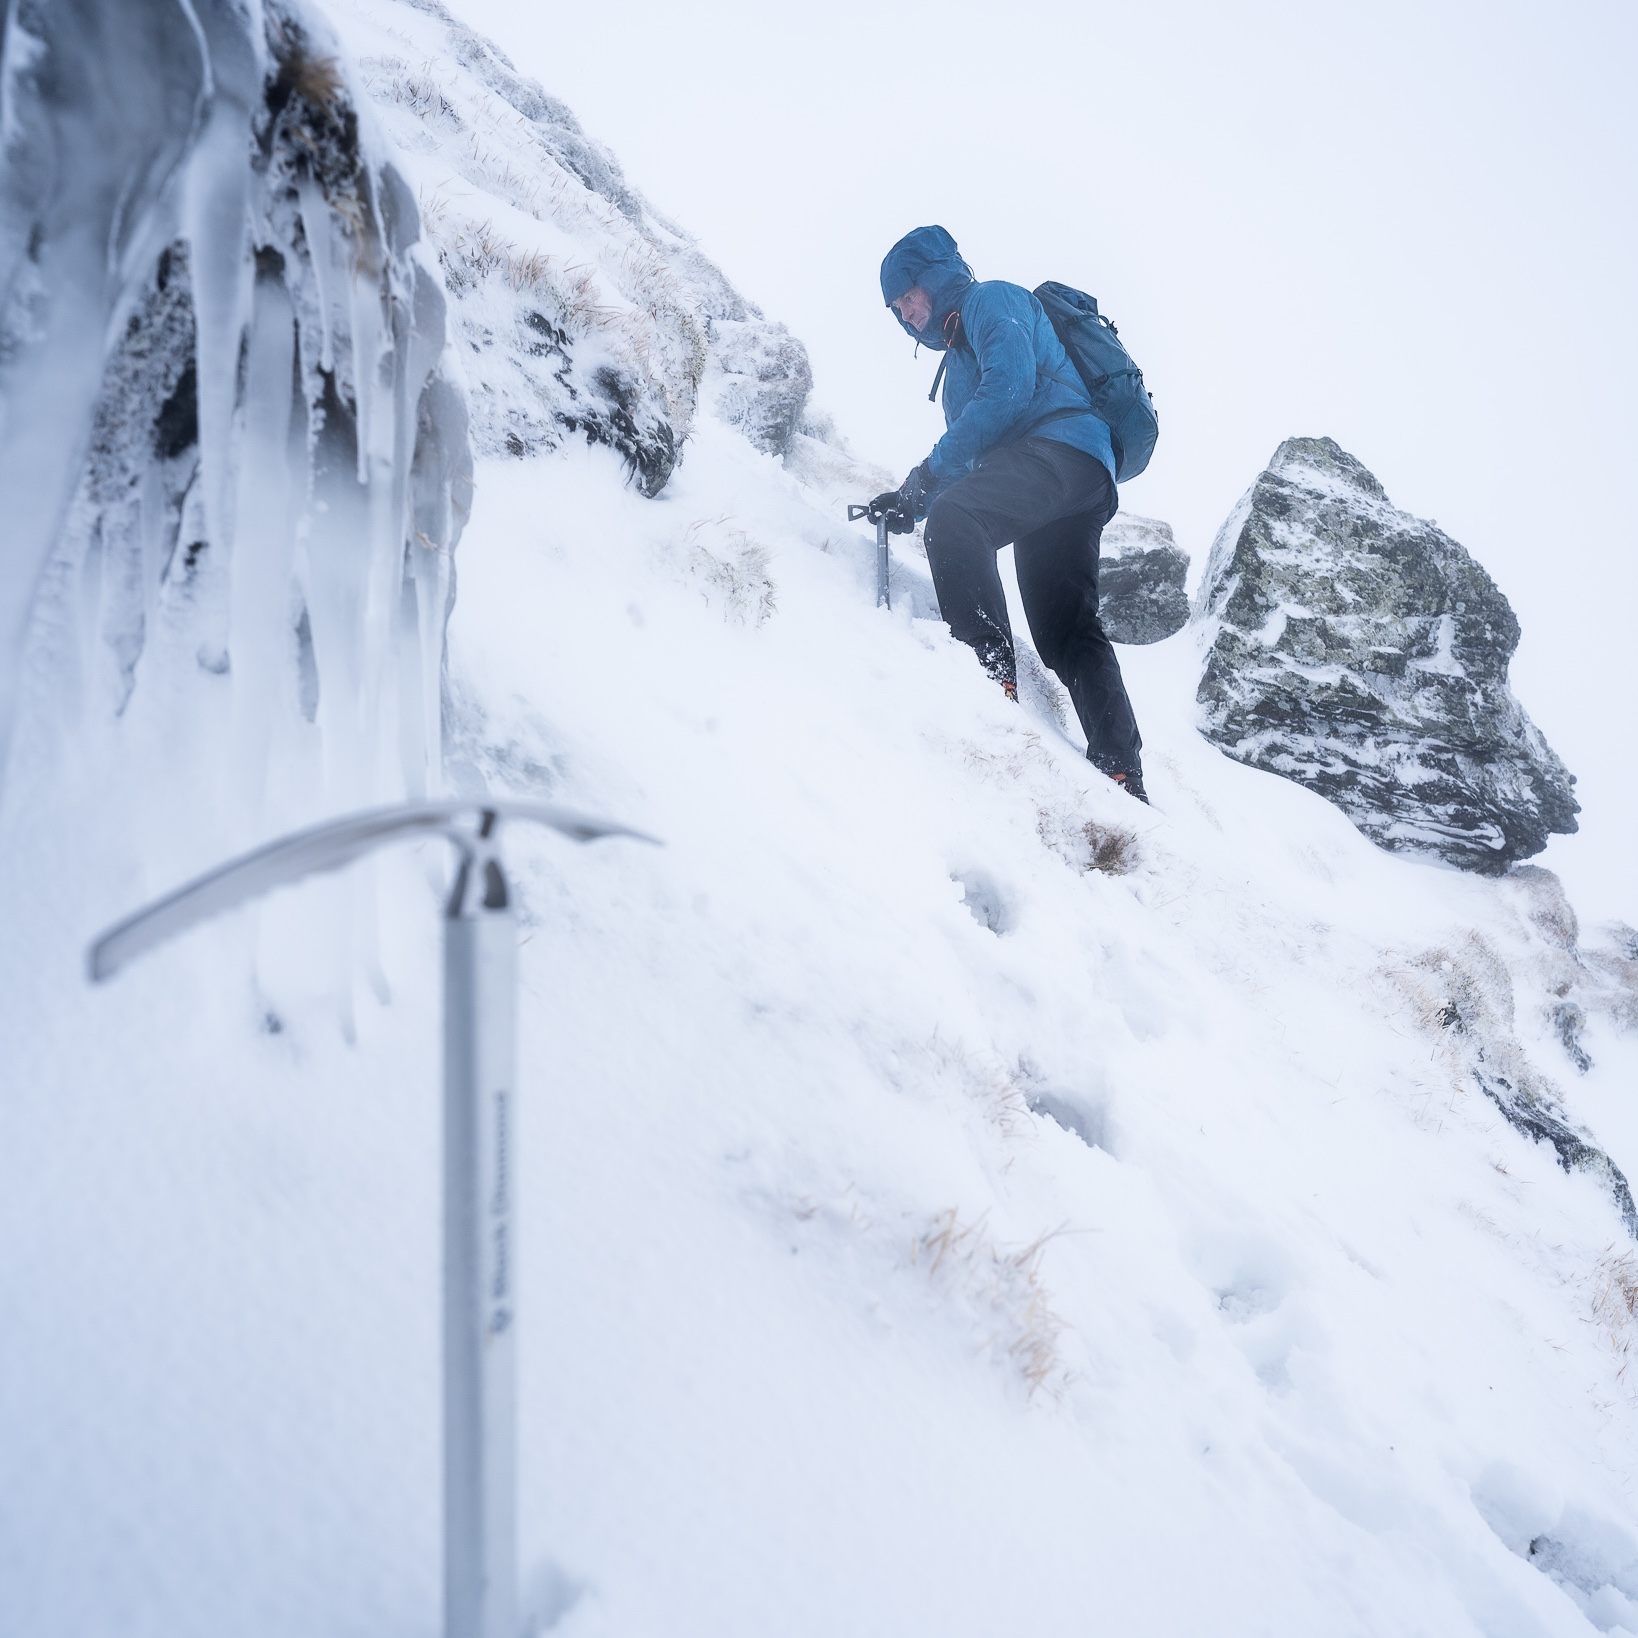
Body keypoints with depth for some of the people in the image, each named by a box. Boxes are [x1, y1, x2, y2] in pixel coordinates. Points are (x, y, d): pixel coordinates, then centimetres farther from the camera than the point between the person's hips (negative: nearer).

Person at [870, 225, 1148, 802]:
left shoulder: (990, 299, 7)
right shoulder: (961, 351, 35)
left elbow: (1011, 385, -13)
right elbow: (968, 458, 34)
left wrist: (928, 475, -12)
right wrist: (911, 501, 15)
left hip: (1059, 445, -10)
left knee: (953, 517, -32)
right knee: (1066, 630, 5)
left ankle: (992, 680, -42)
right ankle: (1123, 776, 1)